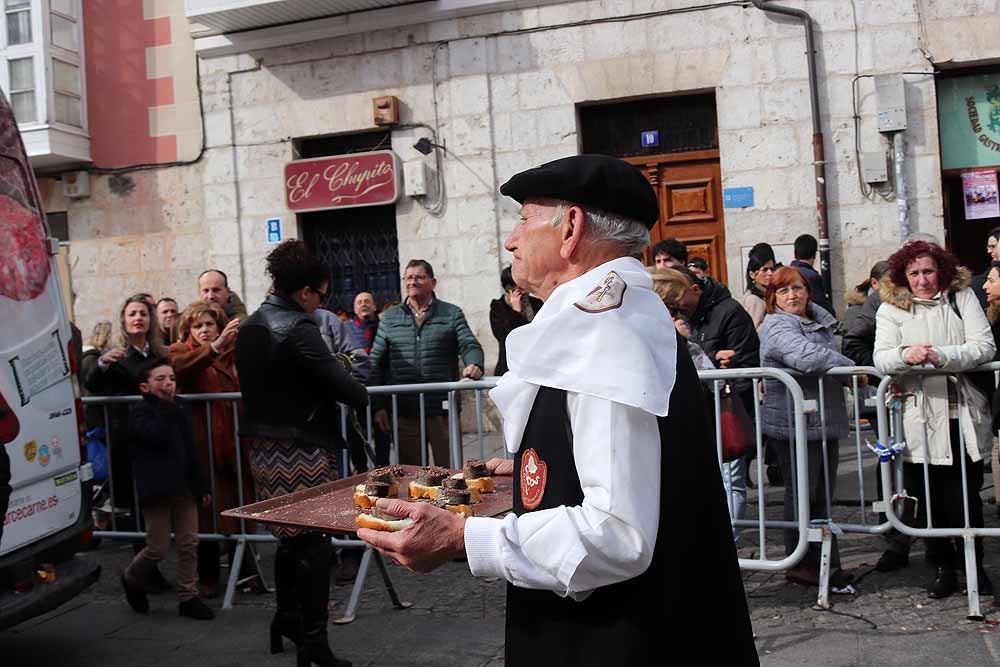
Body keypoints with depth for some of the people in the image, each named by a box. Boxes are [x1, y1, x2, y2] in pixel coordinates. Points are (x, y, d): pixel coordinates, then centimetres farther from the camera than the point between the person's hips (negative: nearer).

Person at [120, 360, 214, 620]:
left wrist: (200, 487, 18)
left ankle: (188, 597, 14)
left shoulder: (177, 412, 15)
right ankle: (132, 580, 27)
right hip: (156, 490, -6)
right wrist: (165, 405, -19)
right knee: (158, 548, -1)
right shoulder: (140, 413, -6)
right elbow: (157, 435, -26)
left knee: (189, 544, 6)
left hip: (183, 488, 7)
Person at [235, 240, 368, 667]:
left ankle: (287, 619, 32)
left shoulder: (249, 327, 9)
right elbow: (340, 384, -20)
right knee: (314, 541, -2)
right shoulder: (298, 328, -17)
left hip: (262, 446, 9)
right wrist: (363, 395, 1)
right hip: (301, 450, -9)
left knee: (288, 535, 20)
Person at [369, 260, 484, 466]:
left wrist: (474, 365, -25)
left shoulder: (452, 314, 7)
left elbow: (470, 346, -1)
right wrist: (379, 405, 4)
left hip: (442, 409, -1)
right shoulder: (389, 318, 12)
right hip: (404, 411, 2)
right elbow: (377, 362, 11)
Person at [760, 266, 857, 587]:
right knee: (802, 494, 0)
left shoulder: (818, 320, 17)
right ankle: (801, 564, 11)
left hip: (825, 422, 9)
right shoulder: (777, 326, -12)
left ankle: (825, 563, 19)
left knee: (823, 495, 12)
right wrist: (849, 367, -16)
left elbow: (828, 355, 30)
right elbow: (807, 356, -29)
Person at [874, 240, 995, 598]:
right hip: (919, 420, 1)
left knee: (965, 497, 3)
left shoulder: (962, 297, 5)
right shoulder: (891, 309, 6)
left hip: (963, 417, 0)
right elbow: (881, 358, -6)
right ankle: (943, 568, 20)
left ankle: (974, 568, 21)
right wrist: (906, 356, -27)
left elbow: (984, 347, -5)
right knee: (927, 498, 5)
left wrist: (939, 356, -19)